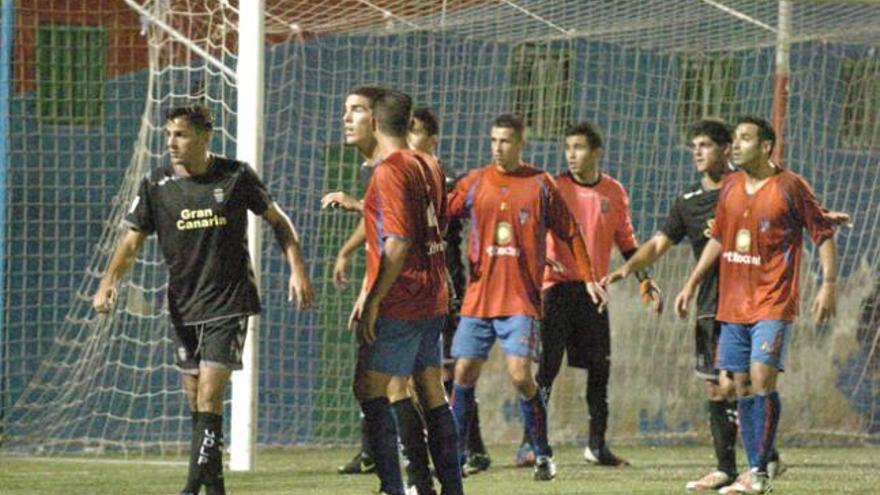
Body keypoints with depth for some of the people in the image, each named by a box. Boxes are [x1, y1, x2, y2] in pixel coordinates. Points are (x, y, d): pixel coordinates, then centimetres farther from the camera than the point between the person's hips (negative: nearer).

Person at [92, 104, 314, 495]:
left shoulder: (236, 177, -4)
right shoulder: (157, 186, 1)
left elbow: (277, 220, 8)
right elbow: (133, 240, 0)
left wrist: (297, 268, 0)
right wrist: (110, 280, -17)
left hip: (229, 303, -4)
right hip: (184, 307, 4)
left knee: (210, 396, -13)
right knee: (196, 400, 8)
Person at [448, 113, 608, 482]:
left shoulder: (540, 185, 1)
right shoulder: (475, 183, 6)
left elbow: (570, 233, 7)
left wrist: (588, 277, 4)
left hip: (522, 299, -3)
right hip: (478, 297, 3)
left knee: (520, 375, -13)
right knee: (464, 373, 2)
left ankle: (543, 455, 0)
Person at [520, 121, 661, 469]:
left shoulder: (614, 192, 7)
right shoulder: (555, 188, -3)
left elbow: (626, 240, 16)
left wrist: (645, 279, 9)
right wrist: (544, 259, -21)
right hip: (558, 287, -4)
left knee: (599, 367, 5)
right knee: (548, 365, -8)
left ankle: (597, 443, 15)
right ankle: (531, 441, -4)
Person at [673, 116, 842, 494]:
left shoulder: (790, 186, -6)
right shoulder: (730, 187, 10)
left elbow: (823, 234, -4)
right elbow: (717, 239, 22)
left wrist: (829, 284, -13)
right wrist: (691, 284, 20)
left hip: (773, 303, -6)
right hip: (733, 304, 6)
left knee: (762, 378, -16)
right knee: (741, 385, 5)